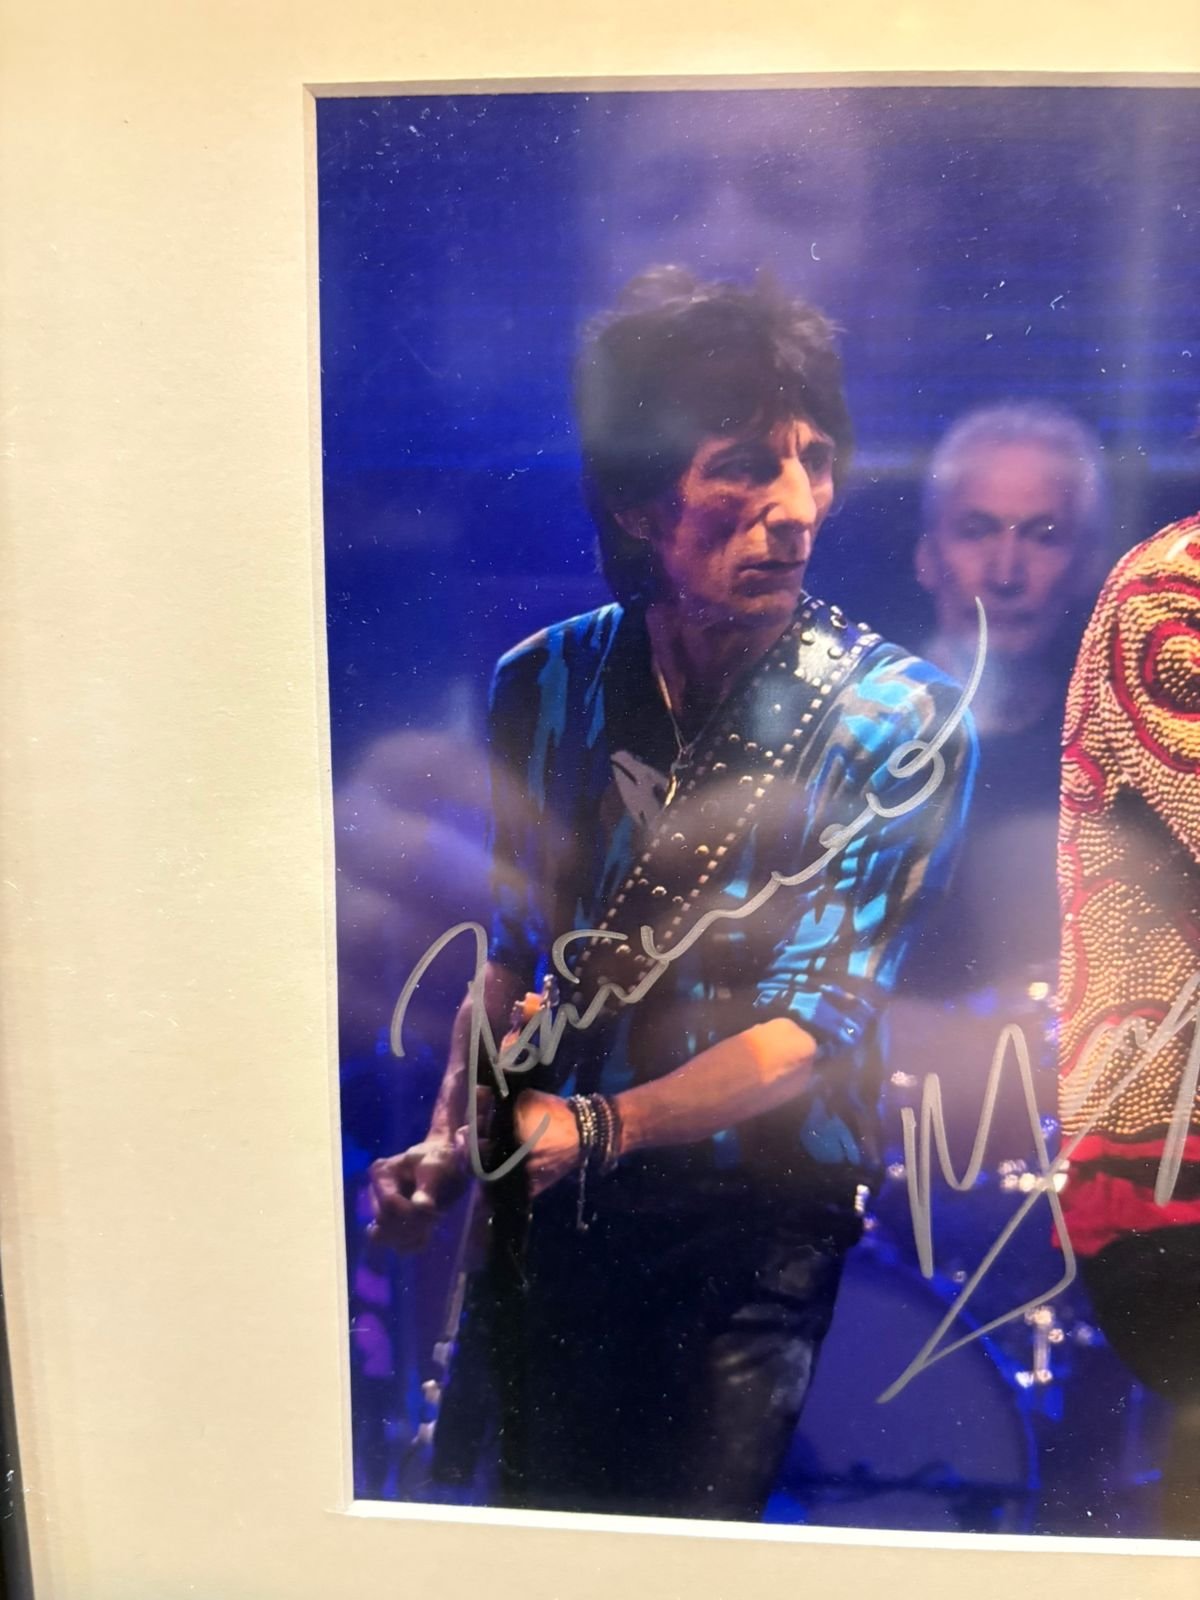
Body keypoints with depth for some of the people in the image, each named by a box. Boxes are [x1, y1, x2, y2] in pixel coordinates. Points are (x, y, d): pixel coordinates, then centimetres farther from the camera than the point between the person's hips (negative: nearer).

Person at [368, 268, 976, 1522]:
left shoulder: (901, 722, -14)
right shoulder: (541, 686, -3)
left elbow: (818, 1025, -17)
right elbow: (514, 953, 6)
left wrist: (600, 1127, -27)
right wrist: (447, 1144, -5)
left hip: (751, 1226, -3)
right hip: (546, 1200, 4)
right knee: (493, 1529, 20)